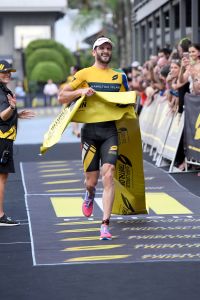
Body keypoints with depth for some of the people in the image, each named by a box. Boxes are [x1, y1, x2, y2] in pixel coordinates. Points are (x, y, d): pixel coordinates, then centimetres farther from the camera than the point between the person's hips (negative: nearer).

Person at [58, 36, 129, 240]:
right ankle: (90, 195, 43)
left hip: (110, 130, 1)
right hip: (90, 129, -1)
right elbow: (61, 97, 2)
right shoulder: (84, 74, 4)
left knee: (108, 175, -14)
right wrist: (80, 91, -15)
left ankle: (105, 225, -14)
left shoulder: (119, 76, 14)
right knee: (91, 180, 3)